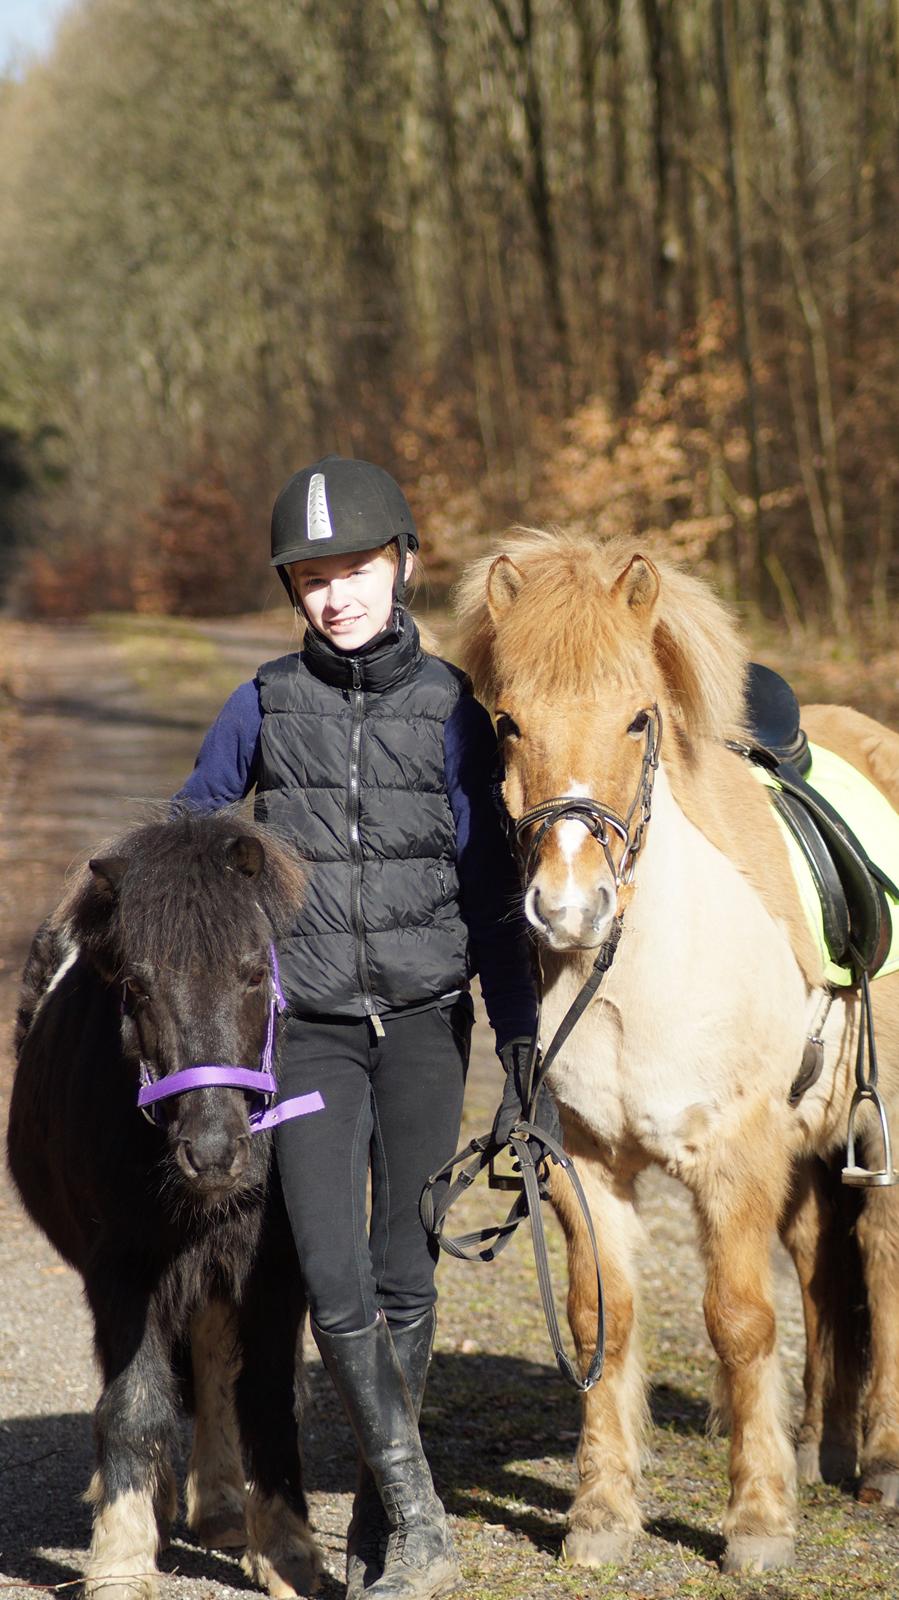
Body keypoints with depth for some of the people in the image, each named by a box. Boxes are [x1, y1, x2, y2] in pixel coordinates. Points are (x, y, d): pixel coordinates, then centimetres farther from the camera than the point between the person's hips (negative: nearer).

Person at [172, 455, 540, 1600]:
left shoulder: (449, 708, 1)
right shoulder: (266, 705, 2)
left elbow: (491, 889, 3)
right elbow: (189, 832, 16)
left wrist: (521, 1042, -1)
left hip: (426, 1018, 0)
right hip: (309, 1025, 0)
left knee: (405, 1277, 3)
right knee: (336, 1287, -12)